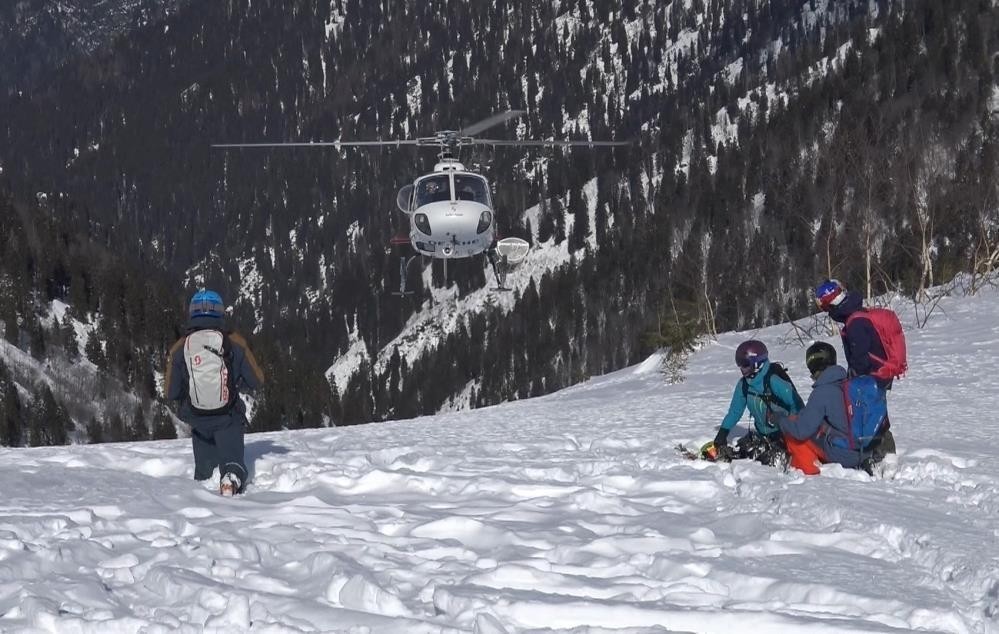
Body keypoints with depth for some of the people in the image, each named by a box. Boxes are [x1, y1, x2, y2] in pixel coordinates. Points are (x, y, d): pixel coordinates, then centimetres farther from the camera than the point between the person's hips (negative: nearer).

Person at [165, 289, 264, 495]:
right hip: (229, 419, -2)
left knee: (204, 469, 19)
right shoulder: (235, 343, -5)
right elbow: (256, 381, 3)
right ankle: (232, 478, -32)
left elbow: (171, 393, 2)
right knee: (233, 462, -1)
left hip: (198, 422, 2)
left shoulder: (179, 349, -3)